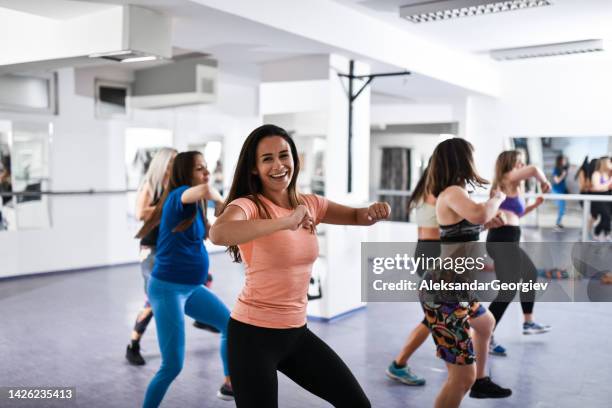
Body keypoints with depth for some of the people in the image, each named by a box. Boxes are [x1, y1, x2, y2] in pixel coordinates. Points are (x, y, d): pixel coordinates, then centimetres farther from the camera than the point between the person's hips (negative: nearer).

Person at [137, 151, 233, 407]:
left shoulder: (195, 205, 8)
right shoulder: (179, 195, -18)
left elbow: (206, 232, 24)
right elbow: (205, 190, -41)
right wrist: (220, 199, -20)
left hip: (191, 287, 10)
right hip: (168, 289, -10)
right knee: (173, 365, -8)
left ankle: (229, 385, 39)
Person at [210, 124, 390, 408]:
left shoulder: (309, 204, 2)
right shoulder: (248, 205, -17)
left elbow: (356, 217, 13)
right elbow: (218, 234, -38)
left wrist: (374, 212, -11)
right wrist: (285, 222, -45)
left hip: (296, 331, 6)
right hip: (252, 333, -6)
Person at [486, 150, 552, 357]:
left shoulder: (513, 187, 22)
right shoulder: (508, 179, -5)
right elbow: (534, 169, -22)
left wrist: (534, 205, 25)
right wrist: (544, 182, -4)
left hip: (506, 240, 11)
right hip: (503, 239, -11)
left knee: (531, 274, 29)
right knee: (508, 291, -10)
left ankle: (528, 323, 42)